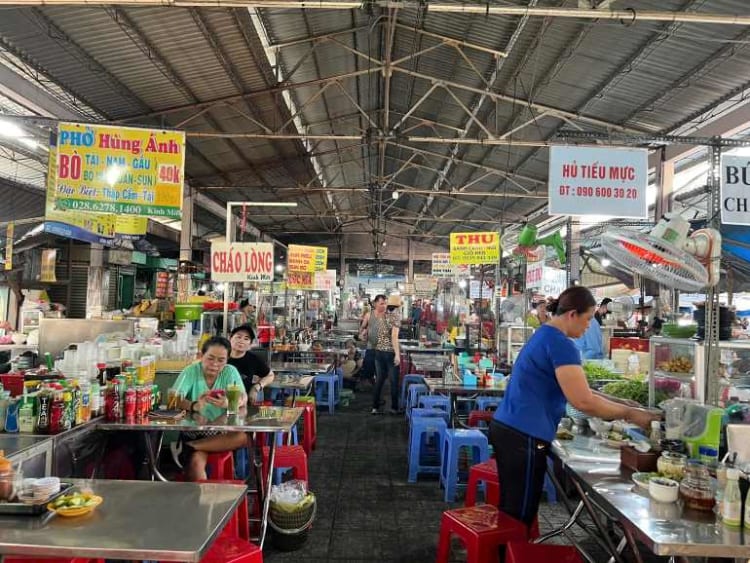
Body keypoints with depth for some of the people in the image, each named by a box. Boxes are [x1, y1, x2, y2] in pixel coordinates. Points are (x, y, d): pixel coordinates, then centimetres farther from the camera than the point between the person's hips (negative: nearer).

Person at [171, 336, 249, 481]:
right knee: (196, 461, -30)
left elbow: (243, 398, -8)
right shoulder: (190, 372, -4)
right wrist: (194, 406, -39)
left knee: (243, 437, -27)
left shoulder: (230, 372, 1)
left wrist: (228, 403, -32)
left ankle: (191, 447, -18)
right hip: (193, 432, -2)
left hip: (221, 432, 3)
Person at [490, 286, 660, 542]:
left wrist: (618, 405, 16)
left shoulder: (544, 335, 15)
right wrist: (629, 414, -5)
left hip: (508, 428, 10)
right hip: (524, 437, -10)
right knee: (520, 514, 3)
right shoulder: (560, 344, -16)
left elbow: (575, 390, 20)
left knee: (511, 510, 18)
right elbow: (583, 401, -19)